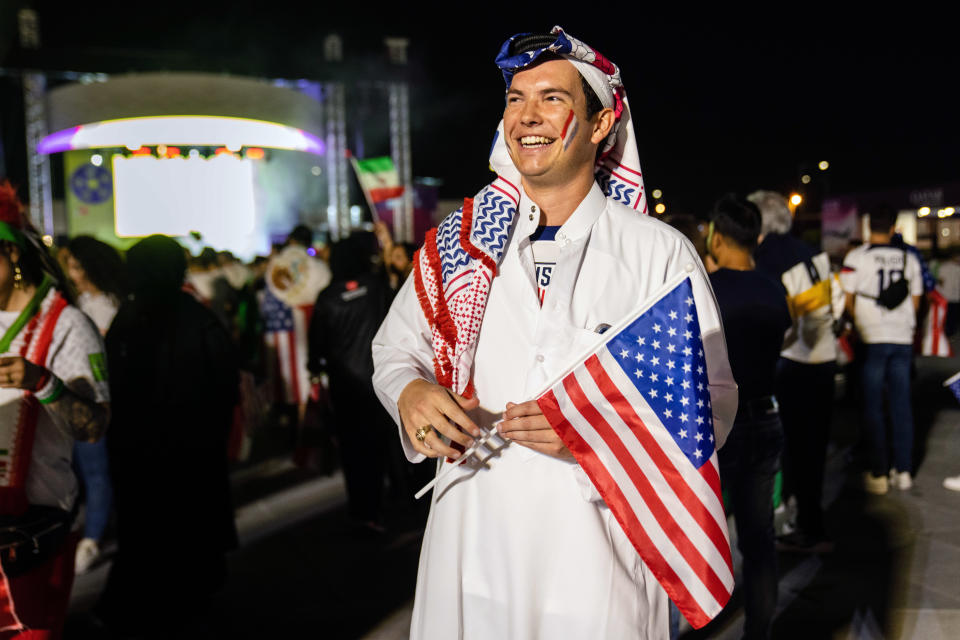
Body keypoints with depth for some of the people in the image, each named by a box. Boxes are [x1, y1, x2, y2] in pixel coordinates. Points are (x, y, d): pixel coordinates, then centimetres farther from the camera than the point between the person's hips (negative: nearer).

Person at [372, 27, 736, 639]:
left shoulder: (661, 253, -4)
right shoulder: (460, 242, 4)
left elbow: (713, 403, -7)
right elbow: (395, 345, 13)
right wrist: (409, 393, -10)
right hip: (471, 548, 2)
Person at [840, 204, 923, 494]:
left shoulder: (856, 257, -8)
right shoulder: (909, 258, 3)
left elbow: (847, 301, -5)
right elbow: (915, 302, 10)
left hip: (872, 339, -3)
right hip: (903, 339, 3)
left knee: (873, 407, 3)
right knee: (902, 404, 10)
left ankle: (878, 474, 6)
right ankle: (903, 471, 16)